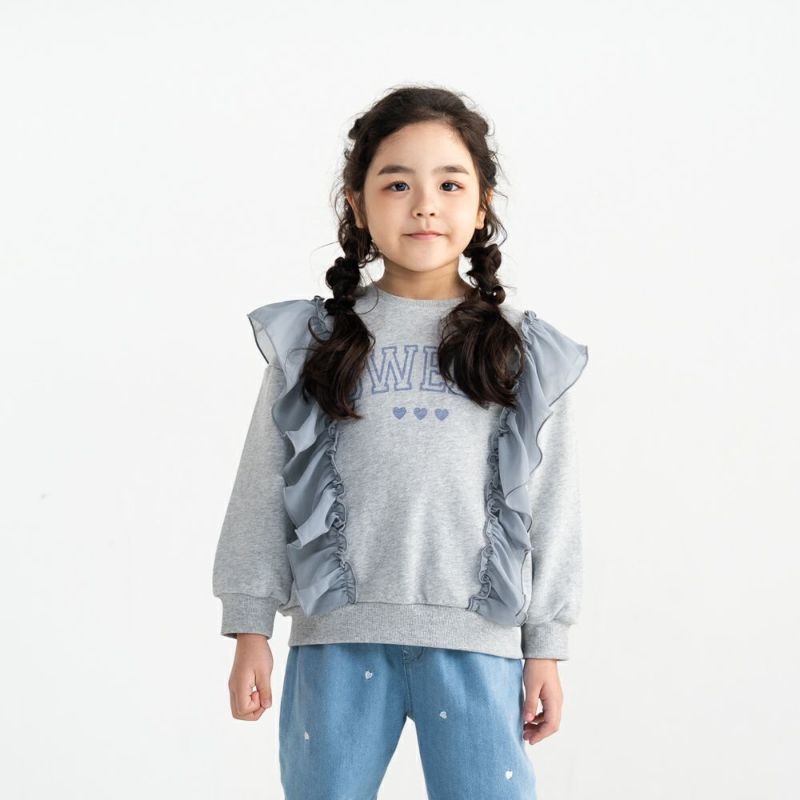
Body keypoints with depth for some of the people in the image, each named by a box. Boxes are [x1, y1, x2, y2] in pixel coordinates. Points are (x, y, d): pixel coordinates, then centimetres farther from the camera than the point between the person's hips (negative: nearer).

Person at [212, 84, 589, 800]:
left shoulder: (525, 356, 6)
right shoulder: (312, 343, 5)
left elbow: (550, 507, 7)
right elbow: (264, 489, 5)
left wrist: (545, 645, 4)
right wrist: (250, 629, 2)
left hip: (475, 640, 0)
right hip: (337, 633, 1)